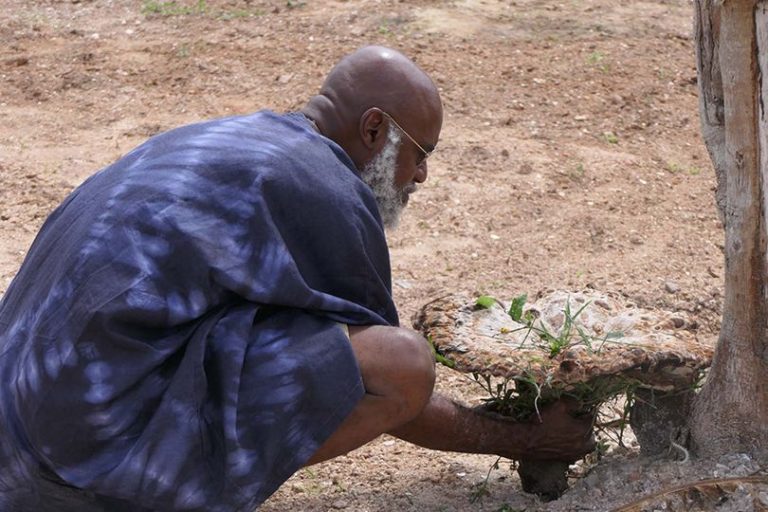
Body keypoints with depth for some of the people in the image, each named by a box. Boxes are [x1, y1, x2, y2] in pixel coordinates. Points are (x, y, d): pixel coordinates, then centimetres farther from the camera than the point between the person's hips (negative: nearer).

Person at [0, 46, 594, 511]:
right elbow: (385, 379, 1)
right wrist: (526, 440, 14)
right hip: (109, 432, -10)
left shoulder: (229, 140, 18)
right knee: (403, 361, -17)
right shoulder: (330, 194, -9)